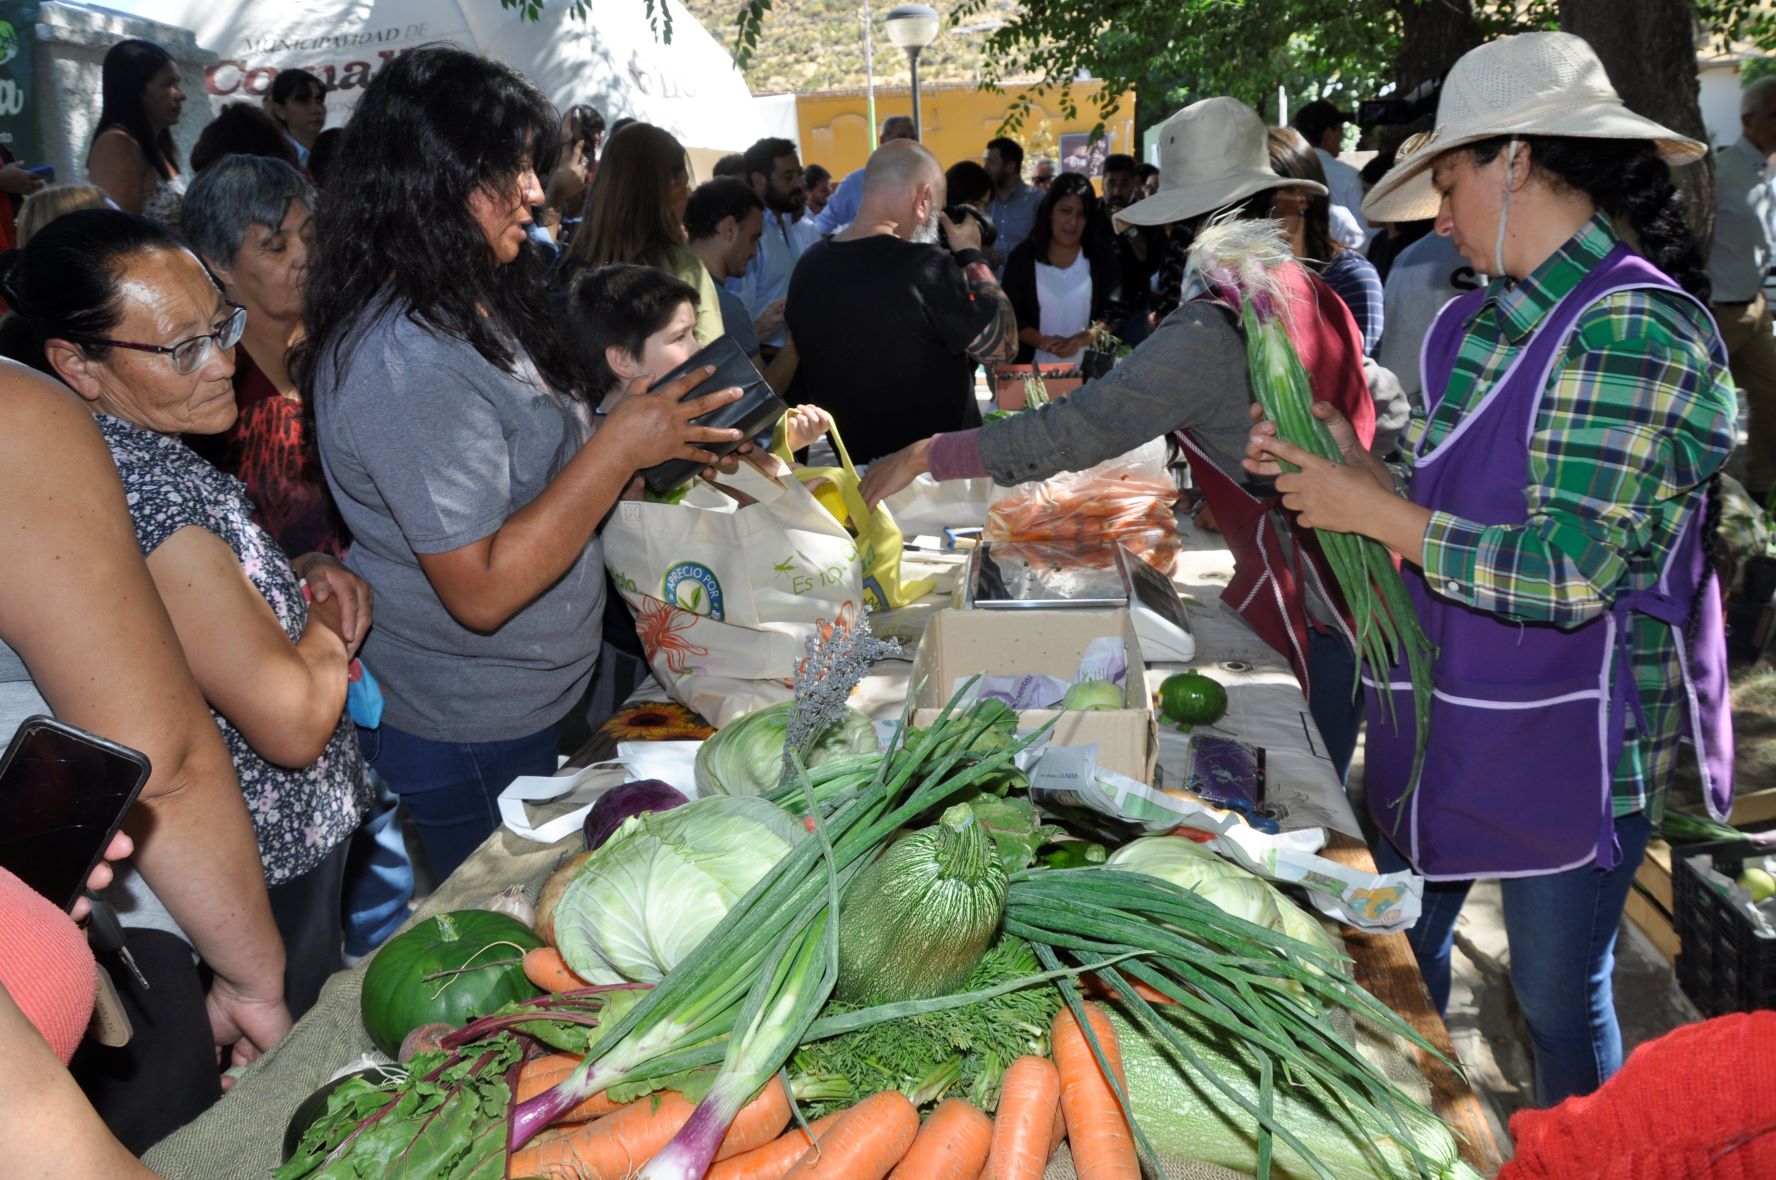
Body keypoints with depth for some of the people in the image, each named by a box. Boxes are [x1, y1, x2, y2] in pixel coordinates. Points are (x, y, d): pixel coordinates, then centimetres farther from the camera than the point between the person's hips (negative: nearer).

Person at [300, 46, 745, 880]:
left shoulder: (472, 309, 6)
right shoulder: (404, 361, -27)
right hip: (466, 742, -9)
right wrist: (621, 445, -26)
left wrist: (657, 443, 5)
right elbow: (481, 590, -28)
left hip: (534, 704, 9)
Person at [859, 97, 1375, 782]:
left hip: (1318, 619, -9)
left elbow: (1069, 433, -23)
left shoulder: (1209, 330, -20)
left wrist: (927, 456, -14)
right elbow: (1386, 413, 16)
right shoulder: (1314, 292, 7)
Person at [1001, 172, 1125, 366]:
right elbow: (1010, 316, -1)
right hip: (1036, 367, 0)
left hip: (1089, 368, 0)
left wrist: (1080, 340, -19)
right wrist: (1043, 342, -18)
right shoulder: (1022, 257, 2)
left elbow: (1113, 311, -2)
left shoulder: (1102, 257, 4)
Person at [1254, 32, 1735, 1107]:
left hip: (1571, 738, -8)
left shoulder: (1637, 327, -21)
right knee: (1399, 945, 21)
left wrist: (1377, 512, -20)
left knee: (1558, 991, 11)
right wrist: (1343, 464, 0)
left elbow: (1569, 568, -27)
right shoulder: (1482, 320, 5)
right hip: (1446, 712, 8)